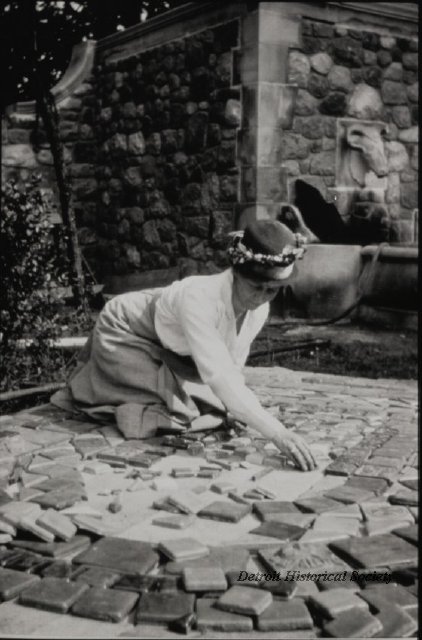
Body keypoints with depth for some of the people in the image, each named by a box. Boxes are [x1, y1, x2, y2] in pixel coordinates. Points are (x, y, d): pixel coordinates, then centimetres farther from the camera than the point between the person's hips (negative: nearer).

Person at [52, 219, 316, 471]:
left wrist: (236, 410, -20)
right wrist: (277, 432, -54)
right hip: (123, 333, -7)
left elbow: (232, 369, -4)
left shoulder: (259, 309, -18)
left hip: (166, 347, 8)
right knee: (173, 411, -21)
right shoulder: (198, 298, -42)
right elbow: (217, 375, -49)